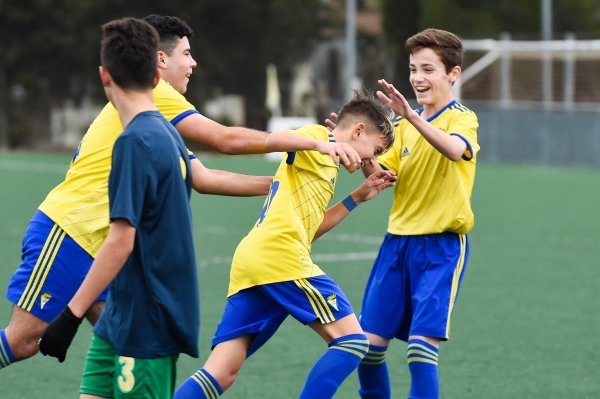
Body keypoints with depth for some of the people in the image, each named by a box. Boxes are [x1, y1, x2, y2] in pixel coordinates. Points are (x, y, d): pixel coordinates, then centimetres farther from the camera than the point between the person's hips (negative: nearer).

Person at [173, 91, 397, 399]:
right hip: (280, 258, -9)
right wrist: (322, 144, -29)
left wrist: (357, 197, 32)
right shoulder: (317, 134, 5)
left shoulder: (324, 160, 30)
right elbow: (273, 140, -15)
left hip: (249, 261, 9)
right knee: (351, 340, -4)